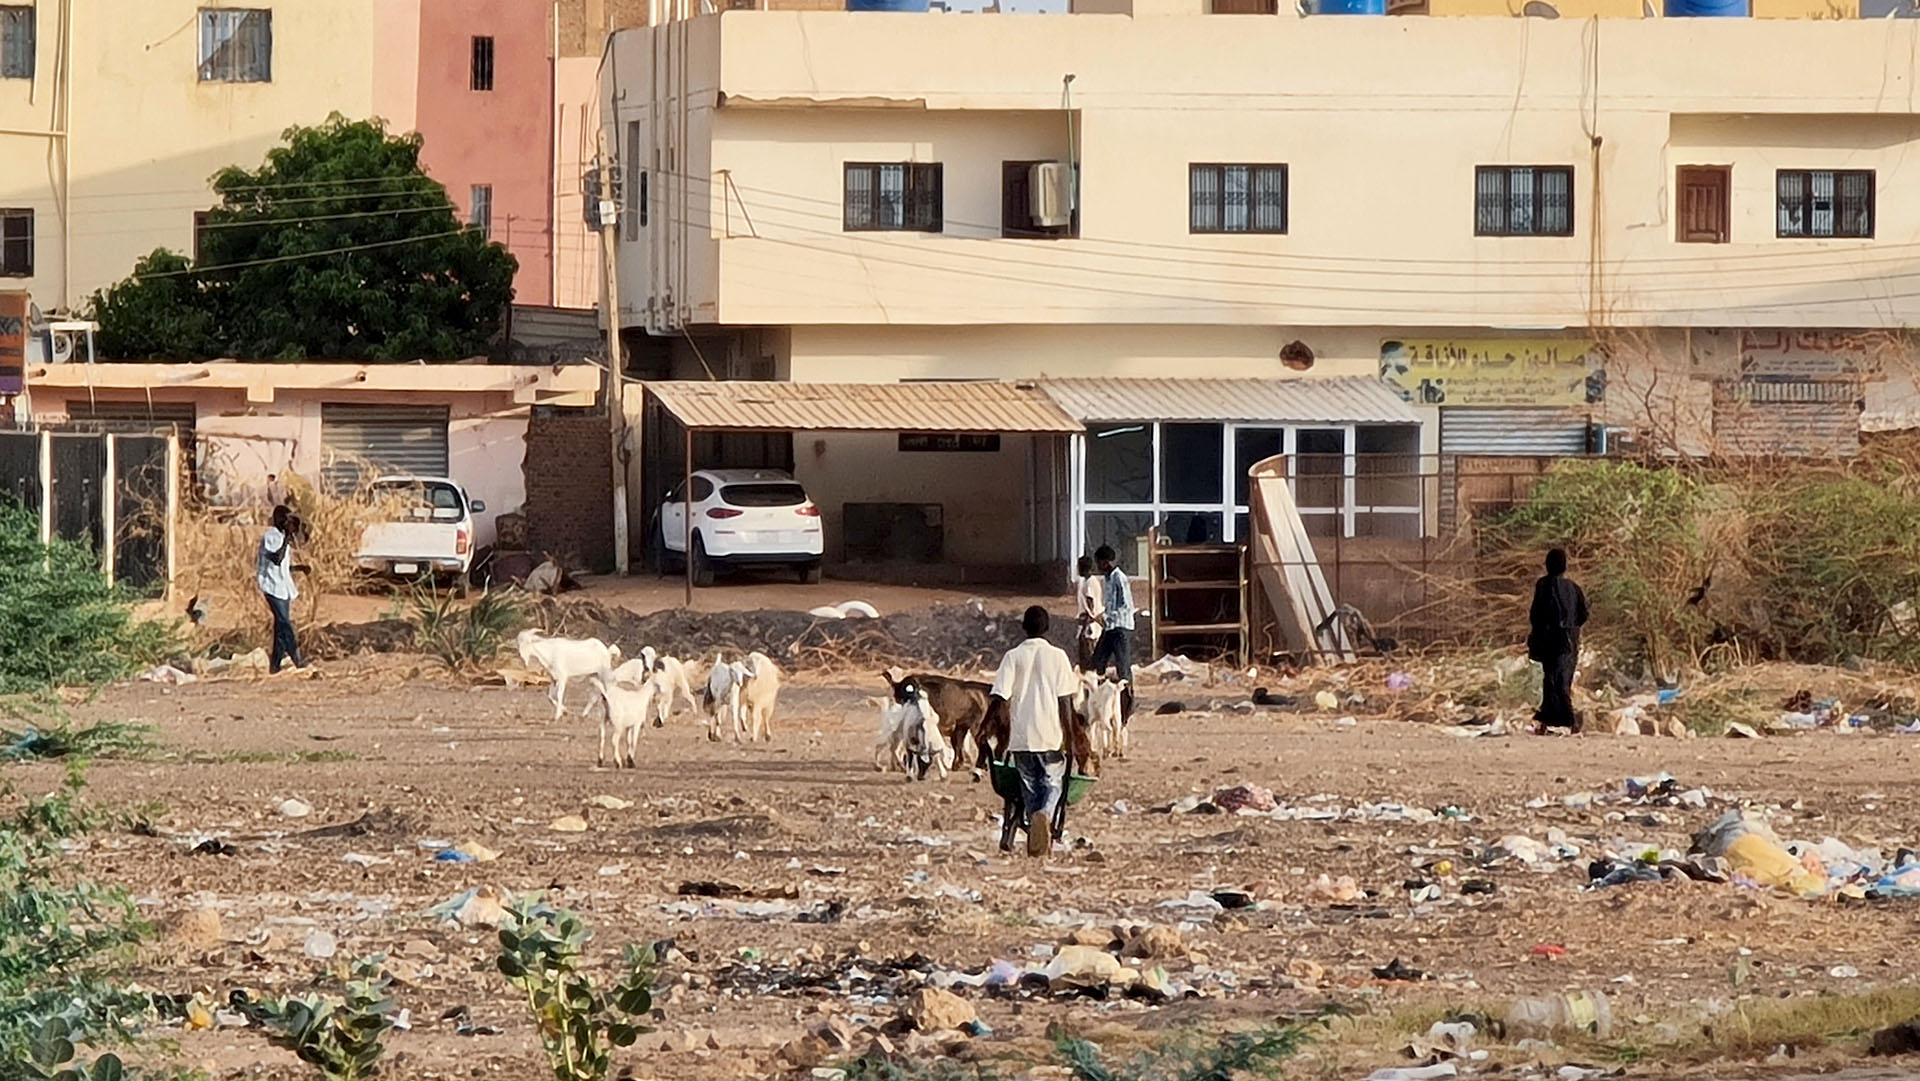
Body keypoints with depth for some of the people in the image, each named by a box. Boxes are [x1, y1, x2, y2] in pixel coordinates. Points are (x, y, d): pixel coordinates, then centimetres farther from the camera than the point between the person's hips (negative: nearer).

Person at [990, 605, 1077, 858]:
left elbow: (1003, 698, -4)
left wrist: (1006, 734, 4)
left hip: (1021, 736, 1)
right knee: (1053, 785, 9)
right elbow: (1065, 700, -4)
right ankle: (1044, 815, -23)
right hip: (1051, 737, -1)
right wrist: (1068, 736, 2)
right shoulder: (1057, 656, -2)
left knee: (1029, 788, 13)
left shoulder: (1013, 657, 1)